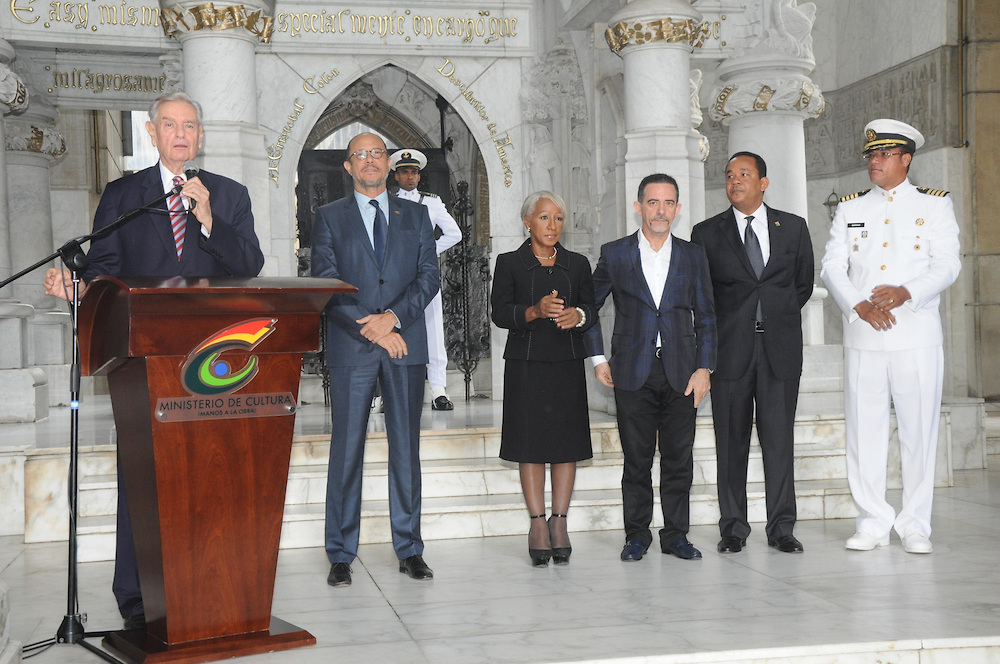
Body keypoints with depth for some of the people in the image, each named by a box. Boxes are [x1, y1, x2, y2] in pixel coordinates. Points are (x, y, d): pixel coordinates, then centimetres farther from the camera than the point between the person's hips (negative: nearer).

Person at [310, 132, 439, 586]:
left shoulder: (416, 215, 13)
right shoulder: (329, 217, 8)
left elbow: (429, 275, 3)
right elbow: (326, 283, -2)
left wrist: (394, 317, -13)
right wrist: (371, 329, -12)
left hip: (406, 346, 2)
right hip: (351, 349, -1)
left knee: (406, 448, 5)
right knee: (346, 450, 0)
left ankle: (409, 550, 13)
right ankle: (341, 555, 7)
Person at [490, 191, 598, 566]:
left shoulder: (578, 264, 14)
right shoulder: (509, 263, 6)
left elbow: (591, 311, 7)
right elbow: (500, 313, -4)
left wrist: (577, 315, -16)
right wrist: (535, 311, -22)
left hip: (567, 365, 2)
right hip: (526, 364, -2)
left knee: (567, 442, 0)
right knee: (531, 444, -2)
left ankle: (559, 522, 8)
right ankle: (537, 525, 5)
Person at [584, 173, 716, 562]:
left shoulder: (693, 256, 8)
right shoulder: (614, 254, 5)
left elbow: (706, 318, 9)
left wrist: (704, 368, 0)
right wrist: (597, 358, 5)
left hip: (681, 374, 1)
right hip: (633, 373, -1)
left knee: (679, 458, 4)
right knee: (637, 459, 3)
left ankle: (676, 535, 15)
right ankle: (637, 535, 14)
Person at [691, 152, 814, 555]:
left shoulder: (793, 228, 10)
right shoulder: (707, 233, 7)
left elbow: (804, 283, 15)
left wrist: (778, 317, 8)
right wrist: (726, 324, 6)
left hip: (780, 347, 1)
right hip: (730, 349, 0)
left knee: (779, 439, 2)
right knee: (731, 441, 3)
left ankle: (781, 528, 10)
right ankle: (733, 529, 11)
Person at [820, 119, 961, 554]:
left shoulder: (934, 205, 8)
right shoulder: (850, 208, 14)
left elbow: (947, 265, -1)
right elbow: (832, 267, 5)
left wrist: (907, 293, -19)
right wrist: (858, 305, -12)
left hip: (917, 335, -2)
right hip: (862, 338, 2)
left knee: (918, 431, 0)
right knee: (864, 431, 2)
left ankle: (915, 525, 10)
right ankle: (872, 522, 12)